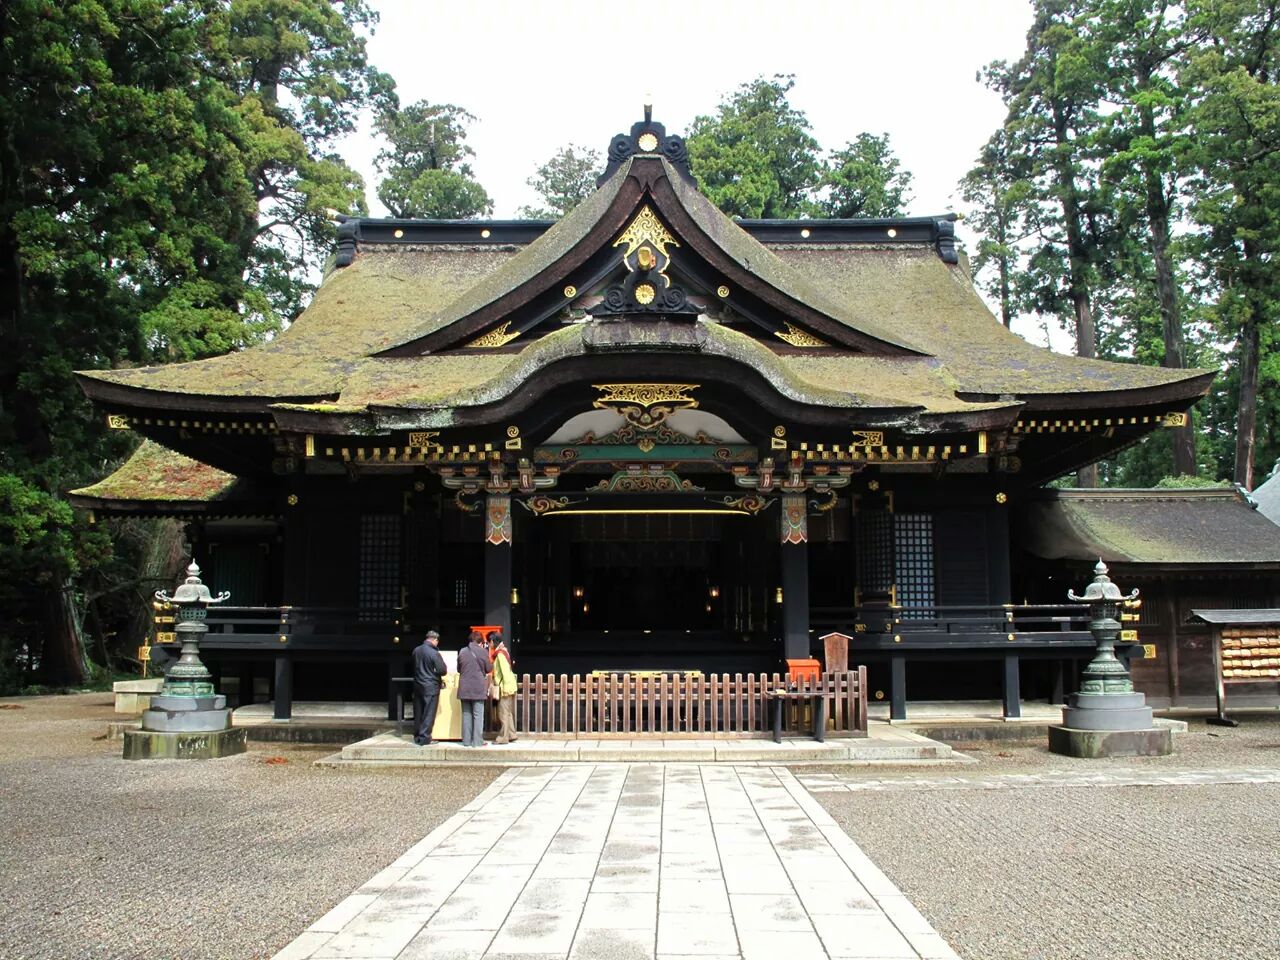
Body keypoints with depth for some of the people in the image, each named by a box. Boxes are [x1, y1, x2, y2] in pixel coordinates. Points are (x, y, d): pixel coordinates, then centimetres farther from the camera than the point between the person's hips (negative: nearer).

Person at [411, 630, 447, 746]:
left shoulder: (416, 651, 2)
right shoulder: (434, 653, -17)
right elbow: (442, 671, -14)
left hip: (418, 685, 6)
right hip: (431, 686, -6)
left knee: (418, 712, 13)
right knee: (428, 713, 1)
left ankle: (417, 736, 20)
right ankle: (424, 738, 1)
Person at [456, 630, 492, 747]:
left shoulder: (462, 651, 2)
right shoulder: (483, 651, -8)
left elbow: (459, 669, 11)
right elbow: (488, 669, 2)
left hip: (464, 688, 3)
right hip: (478, 688, -3)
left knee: (466, 714, 10)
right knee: (478, 715, 2)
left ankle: (466, 740, 12)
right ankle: (477, 741, 0)